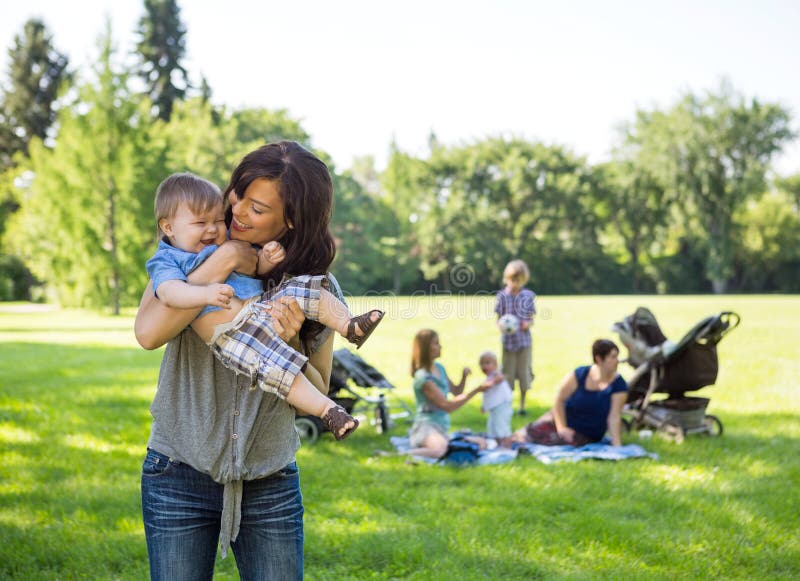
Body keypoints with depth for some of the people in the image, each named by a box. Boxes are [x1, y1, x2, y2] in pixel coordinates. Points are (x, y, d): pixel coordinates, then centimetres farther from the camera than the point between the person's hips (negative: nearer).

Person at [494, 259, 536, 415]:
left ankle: (522, 405, 20)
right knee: (507, 374, 5)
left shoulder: (528, 295, 0)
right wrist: (501, 326, -20)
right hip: (508, 341, -1)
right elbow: (498, 319, 2)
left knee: (524, 373, 5)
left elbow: (531, 319, 6)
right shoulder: (502, 296, -3)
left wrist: (527, 324, -17)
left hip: (524, 340, 1)